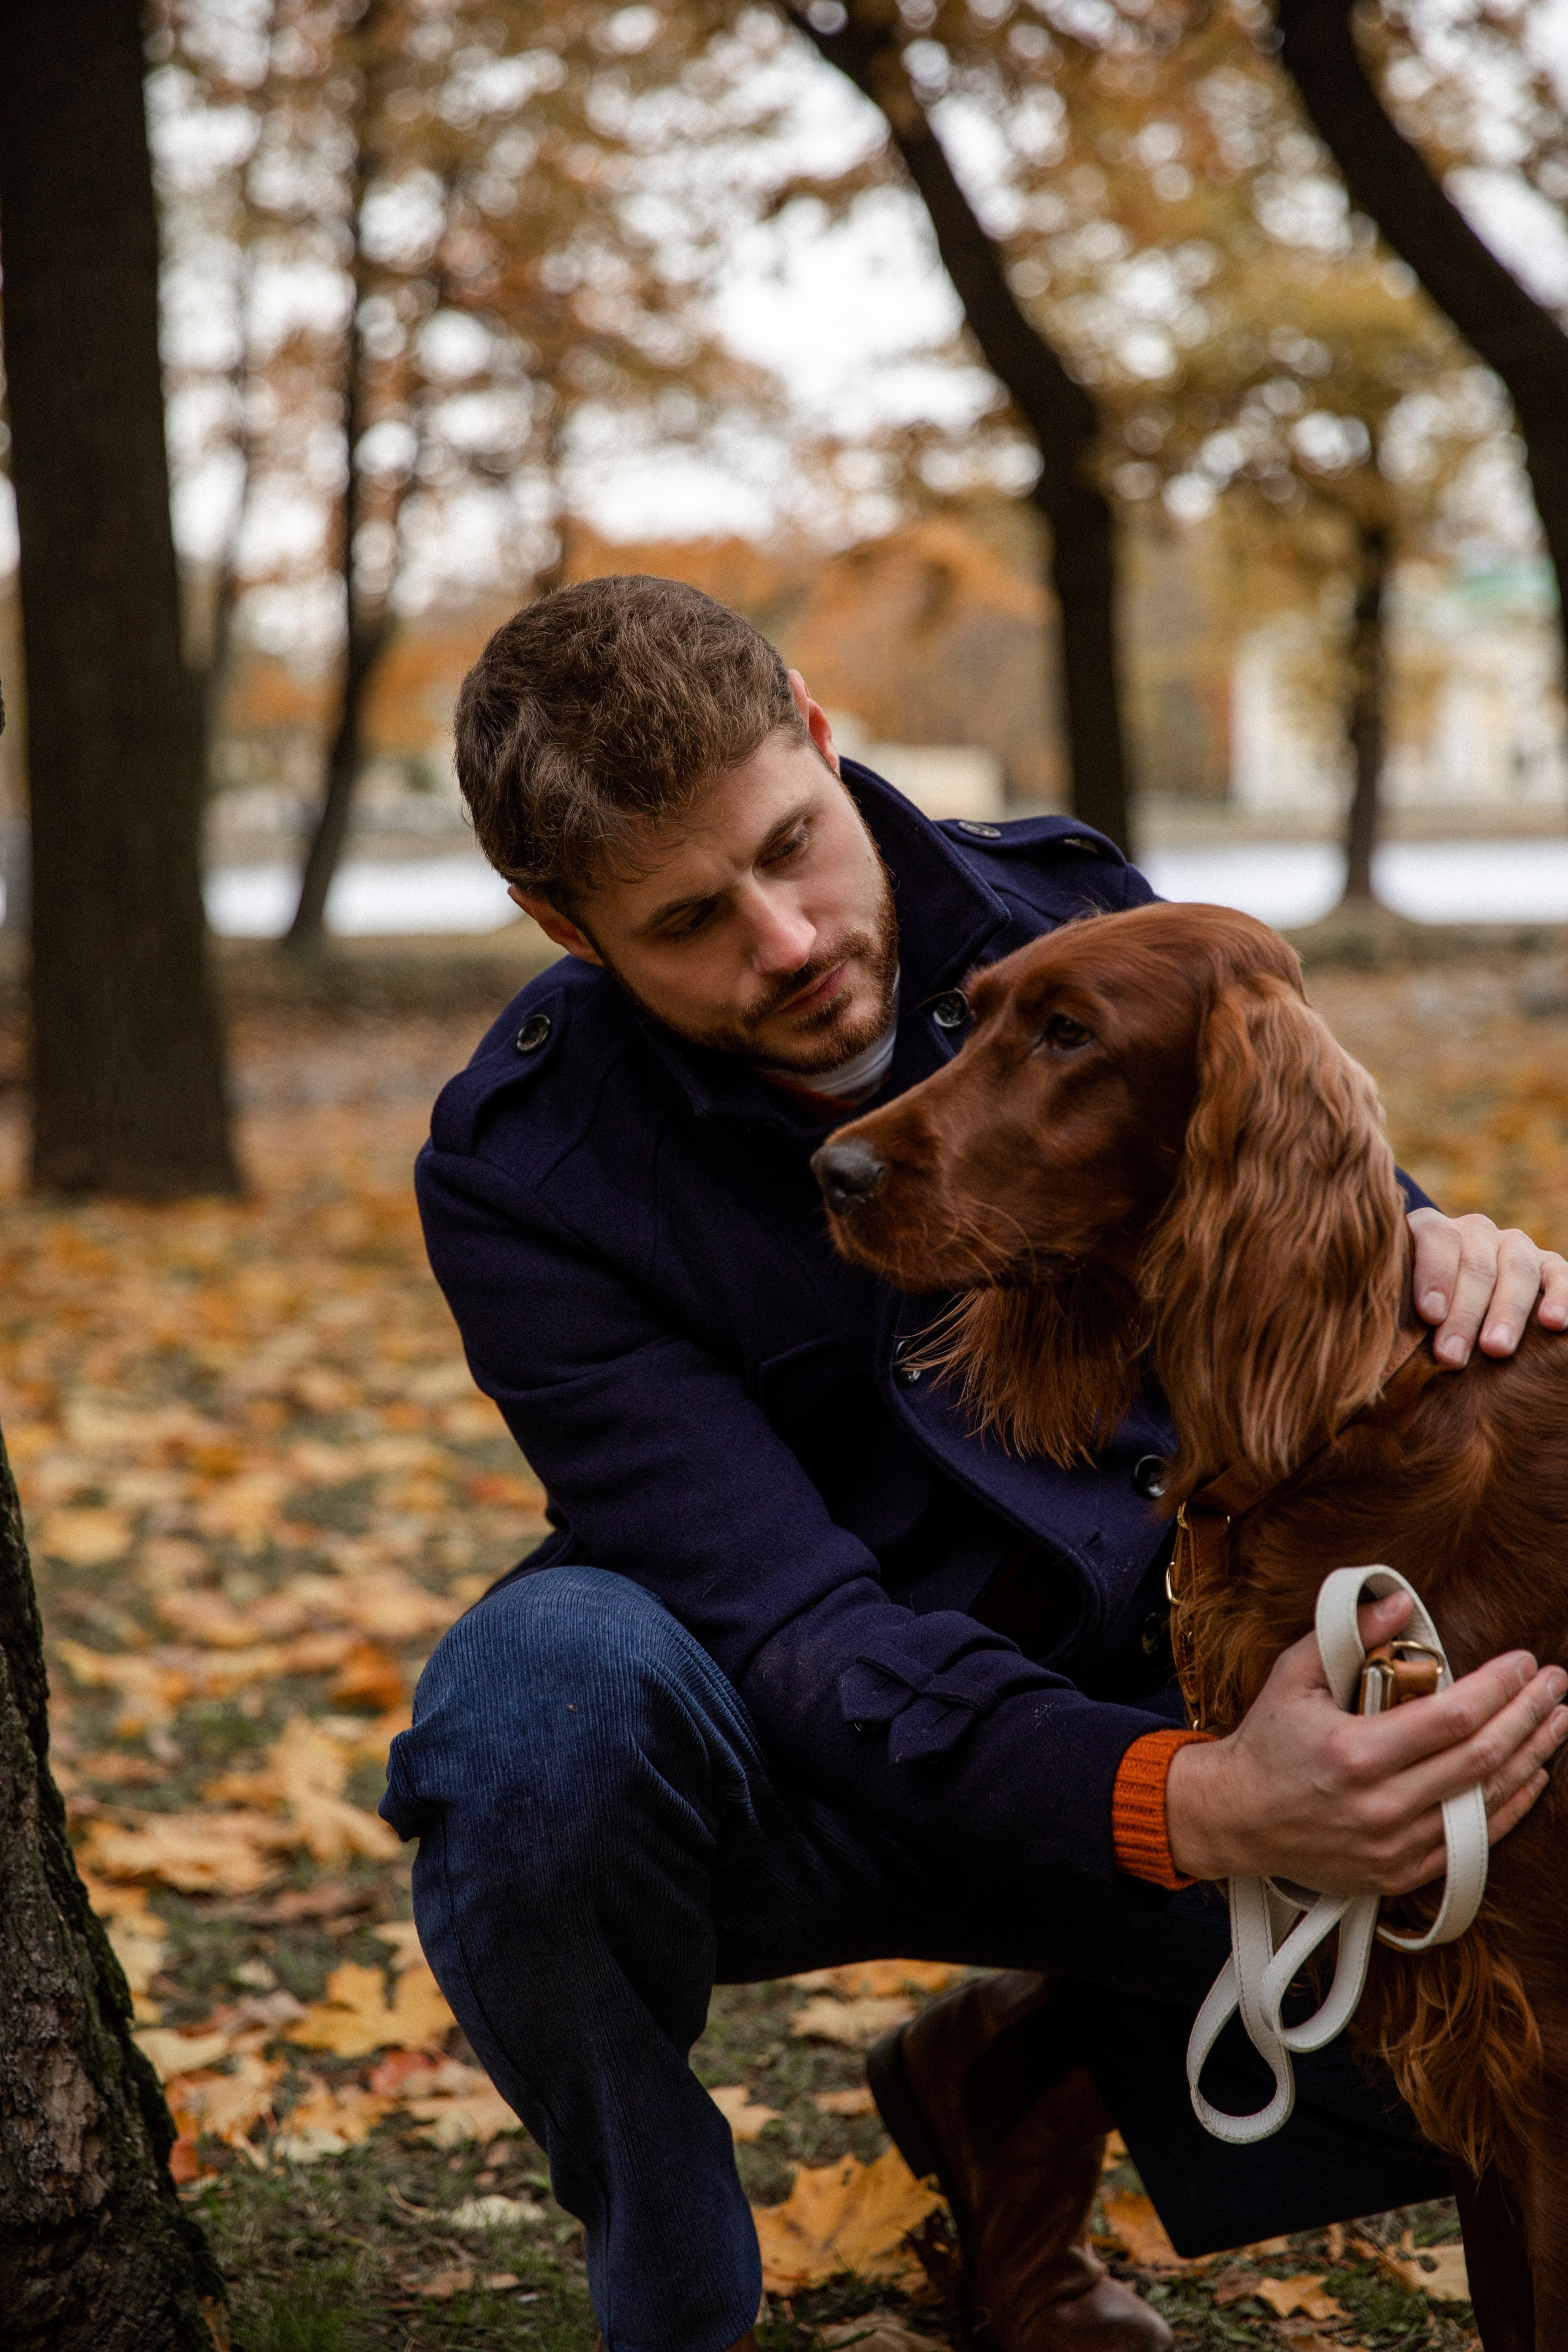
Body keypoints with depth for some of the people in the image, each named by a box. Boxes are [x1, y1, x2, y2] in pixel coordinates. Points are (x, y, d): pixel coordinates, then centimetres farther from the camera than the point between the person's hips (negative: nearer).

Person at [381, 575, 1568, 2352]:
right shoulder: (524, 1172, -21)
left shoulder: (1065, 915, -9)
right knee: (547, 1677, -37)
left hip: (1144, 1700, 3)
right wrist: (1189, 1809, -45)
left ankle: (1031, 2065, 11)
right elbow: (792, 1624, -29)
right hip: (803, 1772, -3)